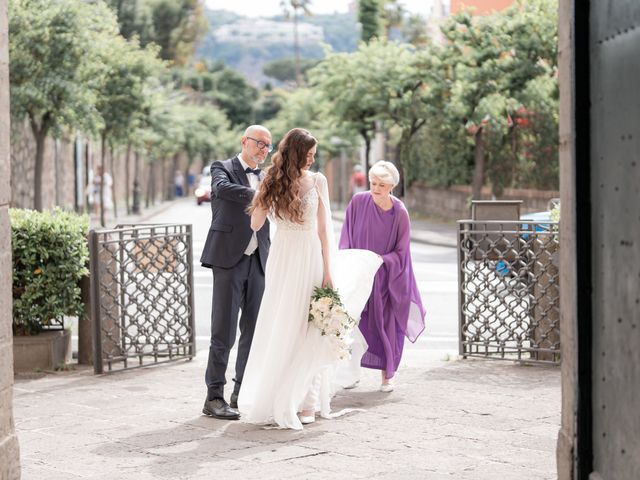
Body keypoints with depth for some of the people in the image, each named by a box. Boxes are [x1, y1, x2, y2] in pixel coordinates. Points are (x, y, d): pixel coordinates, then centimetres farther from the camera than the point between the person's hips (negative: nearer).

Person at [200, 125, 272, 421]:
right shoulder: (223, 168, 1)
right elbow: (223, 188, -22)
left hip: (258, 263, 6)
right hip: (230, 260, -6)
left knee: (254, 332, 6)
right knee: (224, 332, -6)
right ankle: (214, 398, 0)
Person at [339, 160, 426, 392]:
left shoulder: (400, 213, -11)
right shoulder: (358, 202, -7)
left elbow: (400, 252, -6)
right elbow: (346, 238, 2)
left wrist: (380, 260, -22)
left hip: (386, 276, -1)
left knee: (386, 324, 1)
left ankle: (387, 375, 13)